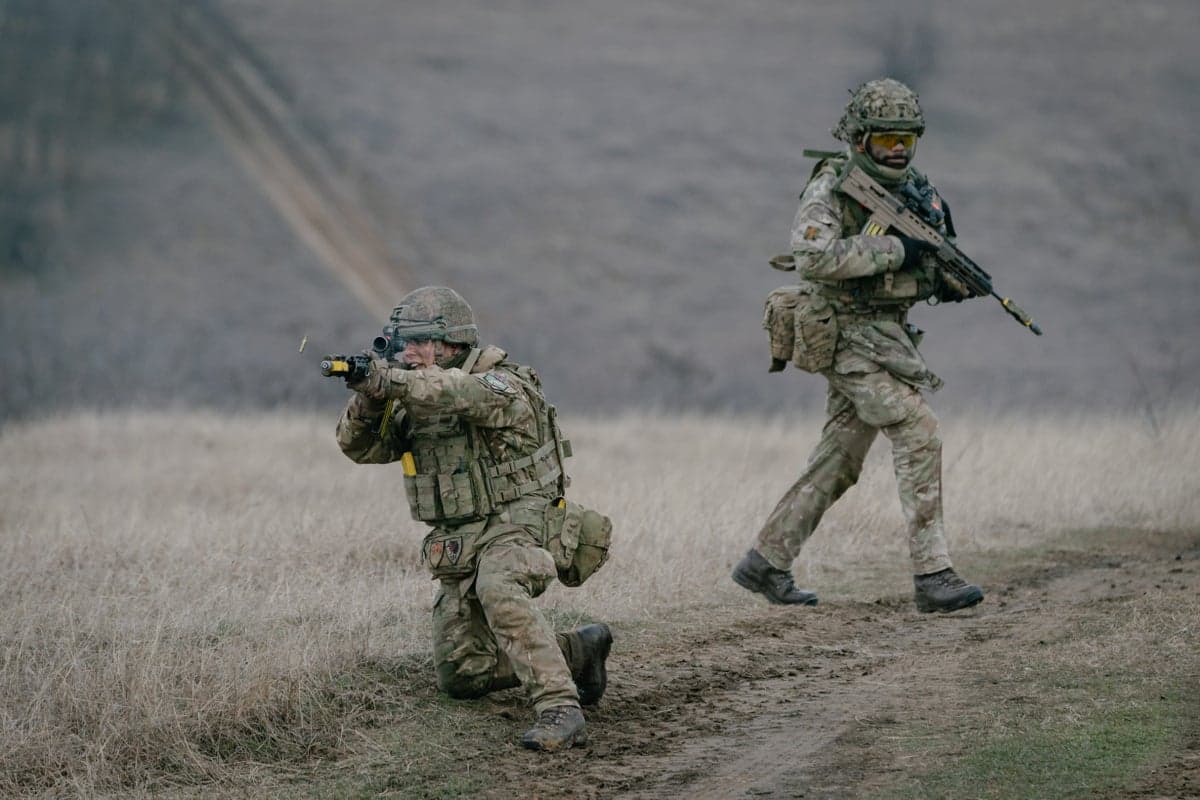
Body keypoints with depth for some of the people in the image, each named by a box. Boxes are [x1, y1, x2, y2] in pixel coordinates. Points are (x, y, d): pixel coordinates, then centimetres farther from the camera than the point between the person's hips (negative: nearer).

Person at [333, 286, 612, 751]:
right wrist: (368, 400, -21)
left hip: (511, 525, -8)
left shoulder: (504, 385, -14)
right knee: (459, 676, 10)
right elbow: (361, 447, 1)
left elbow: (468, 393, -37)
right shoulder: (416, 401, 9)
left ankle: (561, 710, -43)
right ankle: (577, 653, 25)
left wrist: (390, 380, -45)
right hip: (457, 542, 8)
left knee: (499, 593, -40)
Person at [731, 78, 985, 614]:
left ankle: (765, 563, 20)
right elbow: (813, 257, -27)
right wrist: (894, 248, -25)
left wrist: (952, 275, -6)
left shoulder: (914, 190, 13)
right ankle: (932, 574, -18)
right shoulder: (831, 189, -11)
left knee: (839, 460, 10)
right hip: (849, 335, -8)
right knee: (917, 431, -18)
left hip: (890, 335, 8)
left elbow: (939, 277, 18)